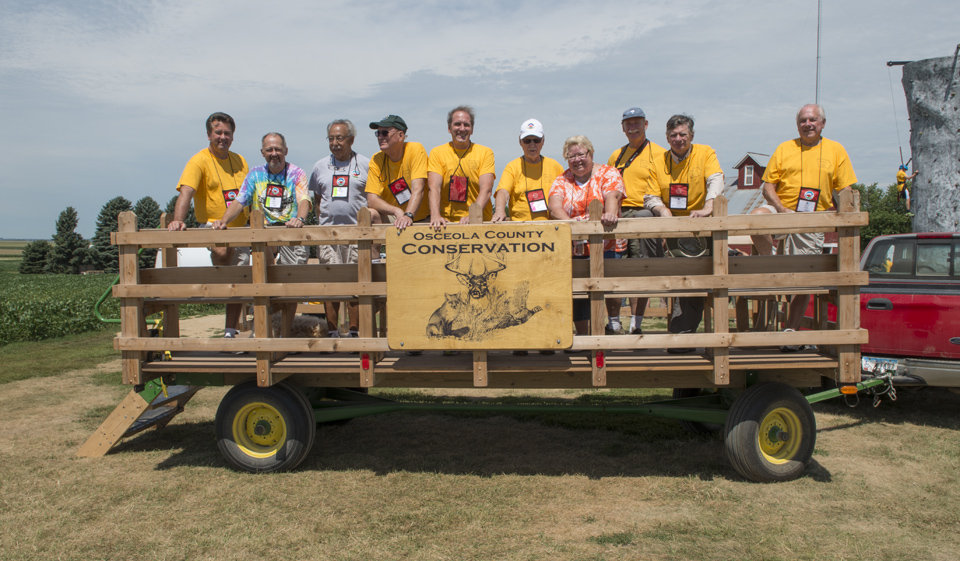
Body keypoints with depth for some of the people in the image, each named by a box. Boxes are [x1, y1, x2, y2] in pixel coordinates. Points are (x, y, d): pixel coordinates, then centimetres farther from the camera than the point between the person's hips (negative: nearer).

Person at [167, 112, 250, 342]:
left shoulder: (240, 161, 11)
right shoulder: (199, 161, -7)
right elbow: (186, 193, -20)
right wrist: (178, 220, -37)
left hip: (240, 229, 5)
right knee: (222, 250, -40)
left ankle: (230, 332, 18)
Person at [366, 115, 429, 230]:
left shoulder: (416, 149, -9)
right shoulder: (376, 160, 0)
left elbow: (418, 189, -20)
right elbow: (372, 199, -8)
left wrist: (408, 215, -36)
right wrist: (397, 211, -25)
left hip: (422, 219, -1)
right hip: (392, 219, 1)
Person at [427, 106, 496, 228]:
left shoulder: (485, 153, 8)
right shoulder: (437, 153, 9)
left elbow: (486, 189, -5)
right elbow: (434, 187, -4)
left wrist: (472, 216, -22)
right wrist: (435, 216, -22)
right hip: (447, 222, 1)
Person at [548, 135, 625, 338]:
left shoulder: (608, 174, 5)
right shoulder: (561, 181, 11)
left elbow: (612, 196, -15)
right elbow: (554, 207, -8)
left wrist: (610, 214, -39)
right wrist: (568, 221, -31)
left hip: (606, 246, -2)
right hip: (574, 248, 2)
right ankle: (583, 336, 17)